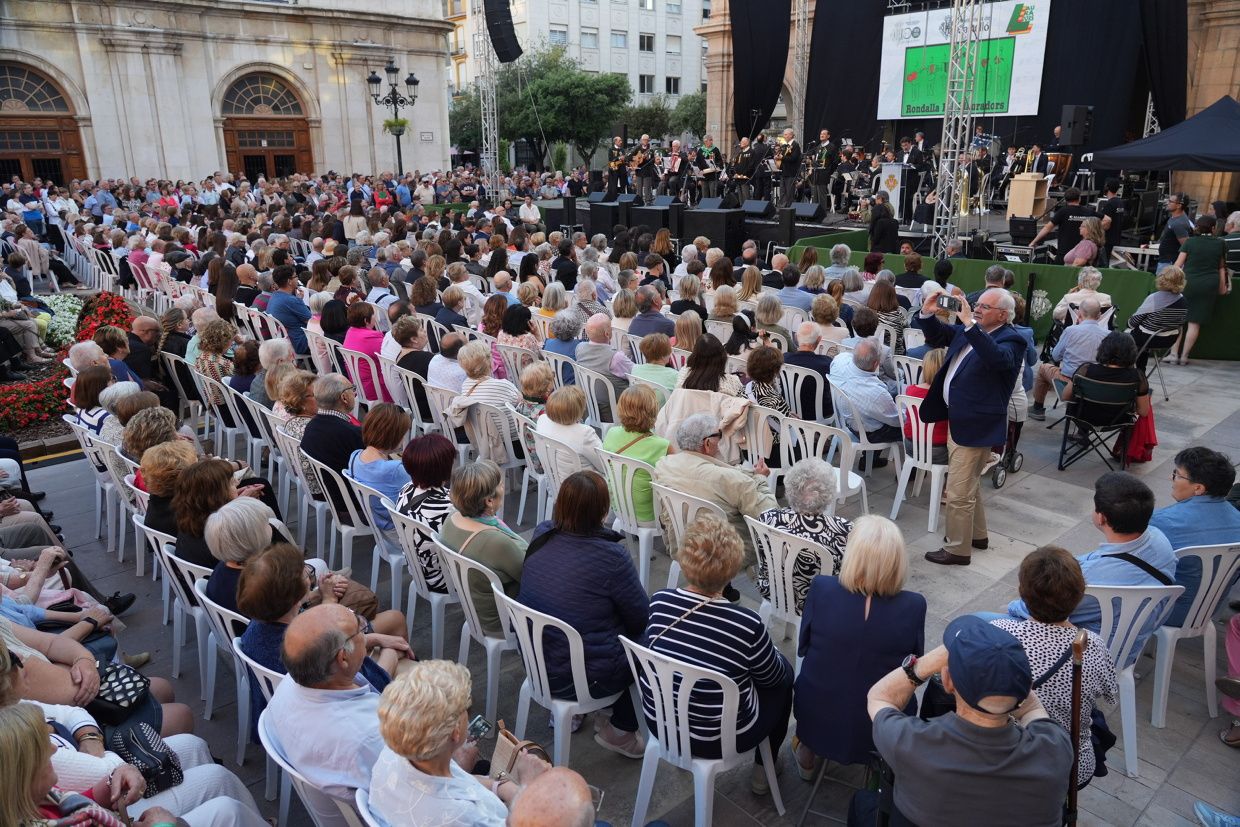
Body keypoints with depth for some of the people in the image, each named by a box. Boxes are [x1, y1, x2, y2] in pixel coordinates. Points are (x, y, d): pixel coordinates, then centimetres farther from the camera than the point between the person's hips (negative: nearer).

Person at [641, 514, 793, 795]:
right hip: (717, 739, -4)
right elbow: (773, 677, -8)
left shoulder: (659, 602, -18)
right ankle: (763, 769, 35)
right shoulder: (746, 625, -29)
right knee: (784, 673, 21)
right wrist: (764, 645, 13)